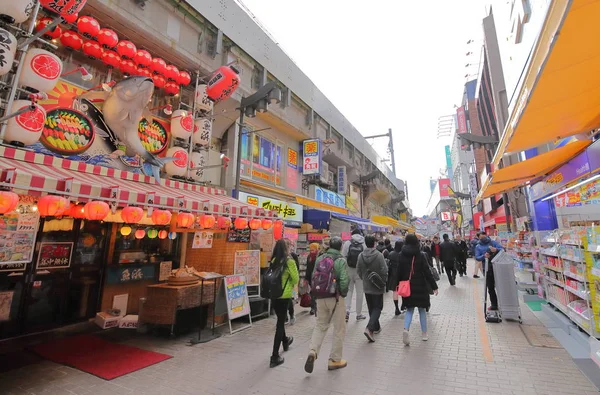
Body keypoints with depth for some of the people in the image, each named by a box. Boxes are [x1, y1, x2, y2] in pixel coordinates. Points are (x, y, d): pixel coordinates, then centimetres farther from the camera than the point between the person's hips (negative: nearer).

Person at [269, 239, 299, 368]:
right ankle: (275, 356, 6)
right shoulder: (289, 261, -15)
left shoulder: (273, 260, -1)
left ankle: (285, 341, 48)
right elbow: (296, 279, -9)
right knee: (280, 323, 3)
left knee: (280, 320, 25)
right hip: (284, 295, -6)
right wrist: (291, 285, 10)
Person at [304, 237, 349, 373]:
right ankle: (335, 360, 21)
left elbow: (313, 278, 5)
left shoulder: (320, 259, 3)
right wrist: (343, 294, 2)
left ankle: (313, 351, 1)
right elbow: (344, 281, -16)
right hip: (335, 298, -4)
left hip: (320, 298, 4)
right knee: (339, 329, 11)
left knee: (320, 326, 18)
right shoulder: (341, 260, -11)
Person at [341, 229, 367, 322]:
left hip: (348, 270, 1)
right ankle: (359, 314, 20)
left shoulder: (347, 243, -3)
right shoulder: (364, 244, -4)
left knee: (349, 290, 13)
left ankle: (347, 310, -2)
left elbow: (343, 257, -4)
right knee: (359, 292, 11)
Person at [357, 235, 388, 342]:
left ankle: (376, 327, 32)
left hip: (366, 286, 4)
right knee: (377, 307, 6)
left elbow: (358, 271, 2)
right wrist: (384, 282, 2)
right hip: (377, 286, -4)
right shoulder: (379, 255, -17)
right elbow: (384, 270, -15)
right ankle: (369, 328, -9)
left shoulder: (361, 256, -5)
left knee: (371, 308, 19)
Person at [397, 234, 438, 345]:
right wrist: (434, 286, -3)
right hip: (420, 287, -2)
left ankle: (406, 329, -9)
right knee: (422, 310, 15)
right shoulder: (421, 255, -10)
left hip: (407, 287, 2)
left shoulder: (401, 255, -3)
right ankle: (424, 334, 24)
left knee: (409, 310, 12)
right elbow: (427, 272, -10)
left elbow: (399, 272, 0)